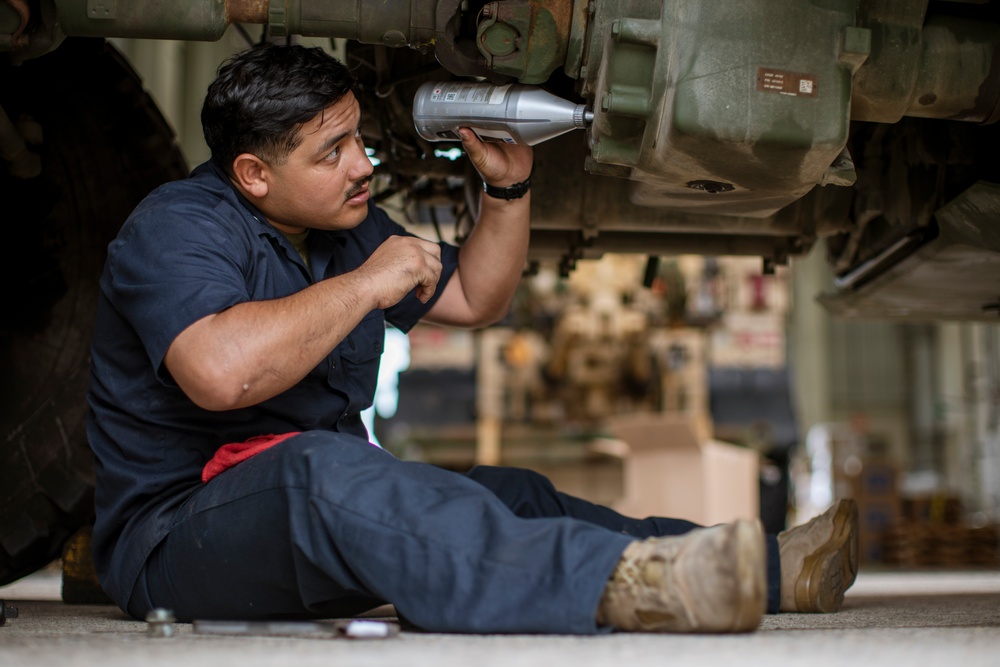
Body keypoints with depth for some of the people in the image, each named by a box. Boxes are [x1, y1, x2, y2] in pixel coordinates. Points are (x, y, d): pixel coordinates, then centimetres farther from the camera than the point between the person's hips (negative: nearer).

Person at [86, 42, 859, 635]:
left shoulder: (347, 225, 13)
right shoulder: (179, 226, -14)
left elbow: (476, 297, 22)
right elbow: (220, 373, -34)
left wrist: (508, 187, 7)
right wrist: (366, 284, -24)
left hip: (329, 495, 9)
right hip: (174, 529, -9)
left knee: (512, 496, -5)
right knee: (317, 470, -39)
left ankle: (769, 572, -8)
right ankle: (619, 586, -58)